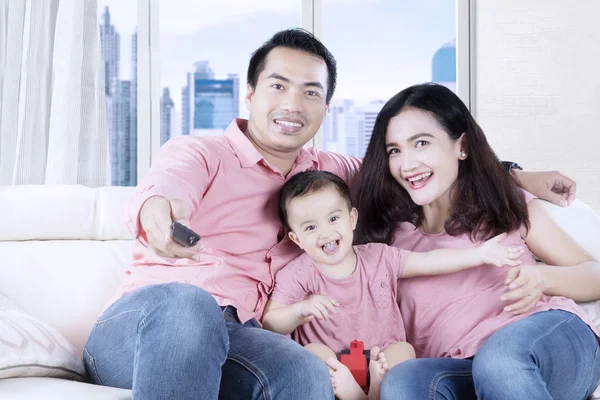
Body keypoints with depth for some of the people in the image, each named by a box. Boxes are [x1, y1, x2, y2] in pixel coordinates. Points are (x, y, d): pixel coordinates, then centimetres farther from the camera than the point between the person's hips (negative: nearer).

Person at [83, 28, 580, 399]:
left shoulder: (330, 173, 24)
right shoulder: (198, 153, 8)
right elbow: (164, 186, -15)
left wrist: (515, 175, 25)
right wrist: (159, 209, -42)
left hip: (232, 338, 3)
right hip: (141, 321, -2)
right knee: (188, 303, -40)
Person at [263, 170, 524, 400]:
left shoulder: (378, 257, 6)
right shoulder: (299, 274, -5)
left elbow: (428, 262, 4)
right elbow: (270, 325, -11)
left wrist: (479, 254, -5)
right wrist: (301, 310, -31)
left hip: (382, 359, 2)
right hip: (332, 365, -2)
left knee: (403, 349, -25)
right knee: (313, 351, -30)